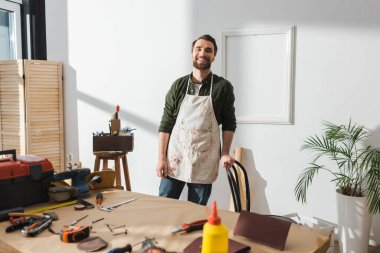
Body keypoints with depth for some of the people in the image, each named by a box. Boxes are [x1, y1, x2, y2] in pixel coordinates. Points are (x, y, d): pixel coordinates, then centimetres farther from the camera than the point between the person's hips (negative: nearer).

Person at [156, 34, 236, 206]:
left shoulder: (223, 87, 0)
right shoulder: (179, 85, 4)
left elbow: (229, 123, 7)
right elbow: (166, 124, 4)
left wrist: (225, 153, -5)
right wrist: (161, 158, -2)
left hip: (204, 164, -1)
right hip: (174, 159, 2)